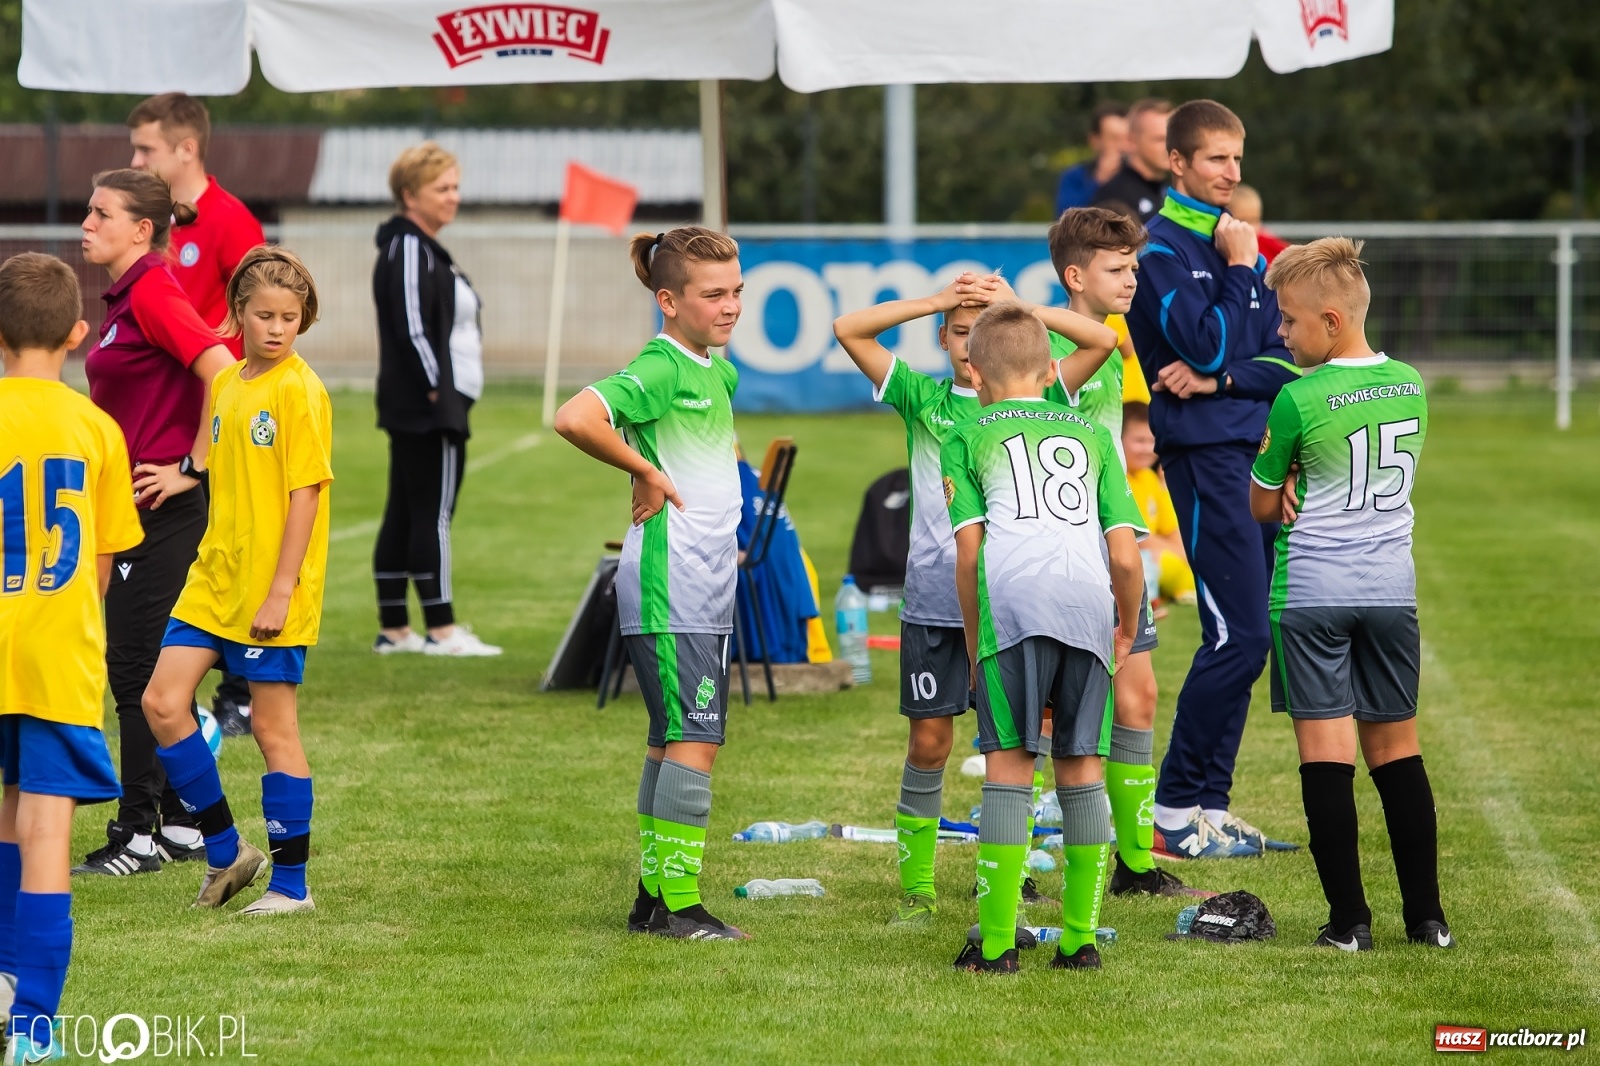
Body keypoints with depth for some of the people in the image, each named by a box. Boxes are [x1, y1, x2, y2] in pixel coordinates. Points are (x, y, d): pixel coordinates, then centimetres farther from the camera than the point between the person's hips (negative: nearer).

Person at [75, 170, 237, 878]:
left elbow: (222, 370, -25)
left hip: (166, 506, -10)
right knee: (136, 667, 12)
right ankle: (180, 826, 19)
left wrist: (192, 467, -19)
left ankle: (139, 836, 0)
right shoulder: (124, 296, 14)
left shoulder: (152, 292, -15)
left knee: (137, 668, -6)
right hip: (137, 503, 10)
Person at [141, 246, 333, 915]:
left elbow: (306, 494, -15)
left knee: (273, 727, -1)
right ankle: (226, 851, 13)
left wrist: (280, 591, -18)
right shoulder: (225, 385, 10)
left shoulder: (300, 391, -11)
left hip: (271, 590, -7)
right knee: (162, 703, 0)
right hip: (213, 582, 7)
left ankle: (290, 884, 9)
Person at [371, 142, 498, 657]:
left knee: (404, 515, 10)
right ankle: (441, 630, -7)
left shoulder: (423, 249, 19)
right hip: (427, 408, -11)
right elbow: (412, 330, -20)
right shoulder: (408, 250, -13)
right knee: (433, 513, -8)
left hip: (412, 408, 11)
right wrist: (436, 388, -19)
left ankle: (393, 629, 12)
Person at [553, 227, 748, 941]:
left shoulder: (719, 371, 13)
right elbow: (575, 419, -32)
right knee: (694, 738, -11)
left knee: (674, 739, 12)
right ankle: (679, 904, -9)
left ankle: (653, 899, 17)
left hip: (706, 587, 9)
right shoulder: (658, 369, -15)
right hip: (667, 584, -9)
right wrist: (646, 472, -19)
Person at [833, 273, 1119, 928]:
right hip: (933, 599, 0)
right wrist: (938, 301, -3)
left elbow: (1102, 341, -2)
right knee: (929, 743, 3)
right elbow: (849, 329, 1)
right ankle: (916, 887, 11)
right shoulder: (924, 400, 7)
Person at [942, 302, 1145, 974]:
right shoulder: (1090, 435, 26)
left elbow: (969, 550, 6)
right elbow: (1125, 557, 16)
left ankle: (995, 943, -4)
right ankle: (1081, 938, 9)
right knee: (1082, 768, 10)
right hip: (1089, 603, 2)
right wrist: (1128, 629, 30)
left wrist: (973, 642, 15)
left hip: (1014, 599, -2)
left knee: (1009, 765, 0)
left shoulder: (967, 439, 18)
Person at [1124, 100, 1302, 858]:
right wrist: (1238, 268, -9)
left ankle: (1211, 806, 12)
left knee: (1243, 638, 7)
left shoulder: (1238, 242, 16)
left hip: (1255, 452, 8)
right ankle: (1176, 809, -5)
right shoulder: (1162, 249, -7)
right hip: (1205, 455, -7)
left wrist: (1221, 380, -10)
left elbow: (1282, 357, 8)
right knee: (1238, 636, -12)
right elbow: (1209, 343, -18)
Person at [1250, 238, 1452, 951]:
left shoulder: (1300, 400, -13)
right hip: (1393, 589, 5)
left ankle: (1349, 919, -4)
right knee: (1395, 746, 12)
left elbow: (1263, 507, -3)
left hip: (1312, 591, -5)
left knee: (1326, 751, -2)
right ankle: (1426, 915, 12)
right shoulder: (1411, 386, 4)